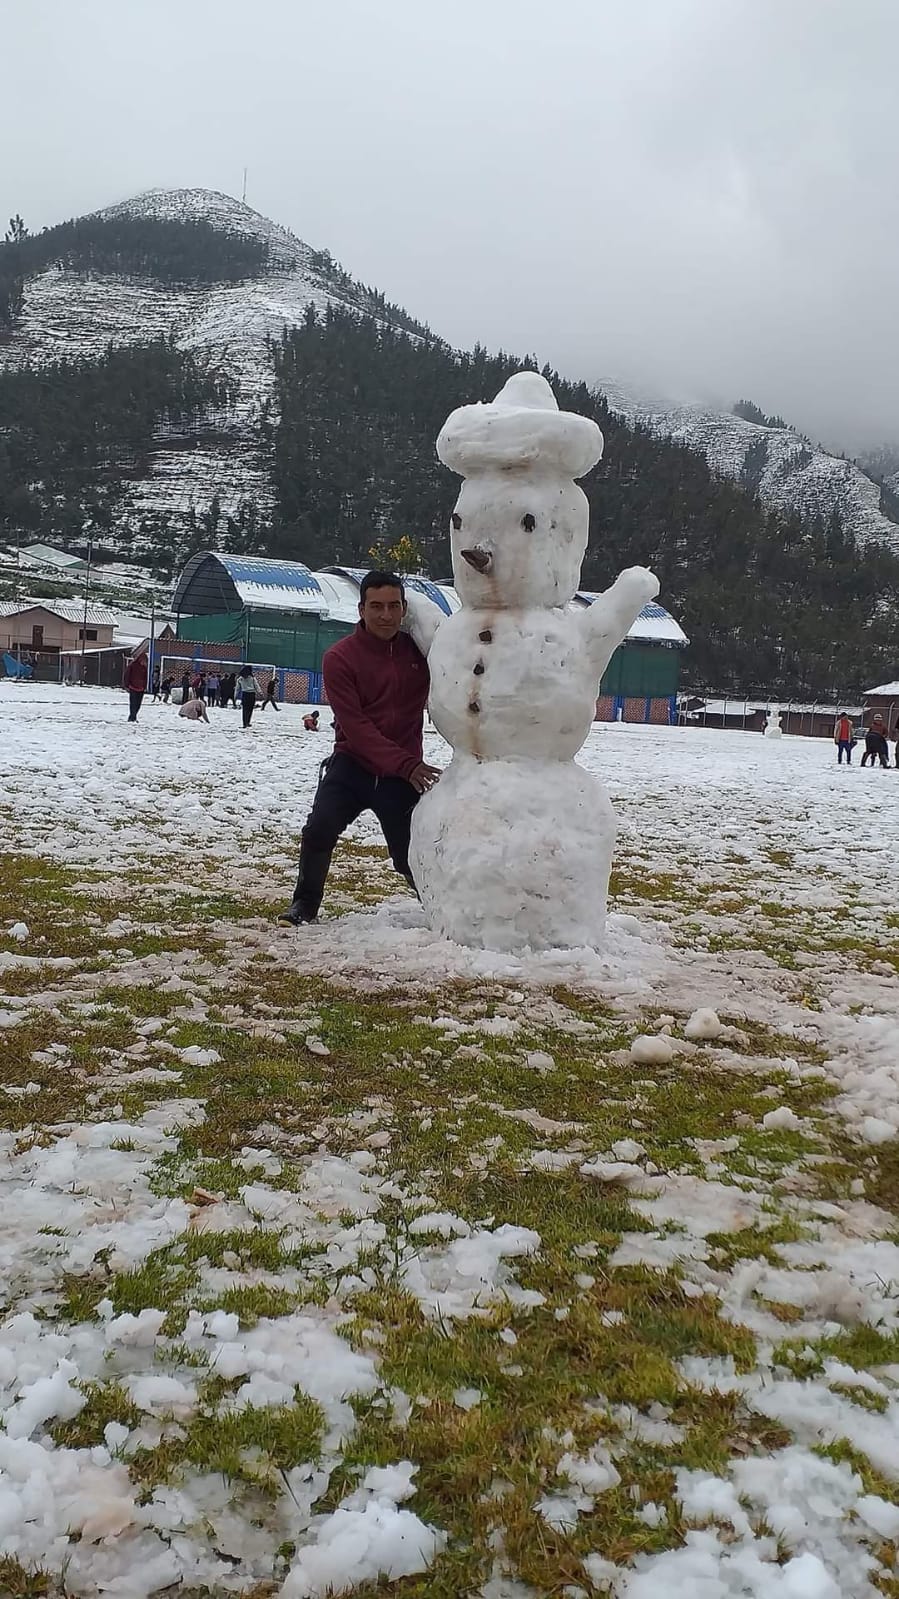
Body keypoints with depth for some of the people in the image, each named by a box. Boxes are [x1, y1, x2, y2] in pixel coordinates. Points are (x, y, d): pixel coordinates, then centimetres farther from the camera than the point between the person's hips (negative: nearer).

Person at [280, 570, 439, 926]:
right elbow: (356, 726, -16)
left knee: (411, 856, 3)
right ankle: (305, 902, 3)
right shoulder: (340, 658, -10)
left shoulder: (421, 650, -1)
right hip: (352, 764, -1)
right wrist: (406, 764, -24)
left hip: (404, 773, 1)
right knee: (319, 828, -20)